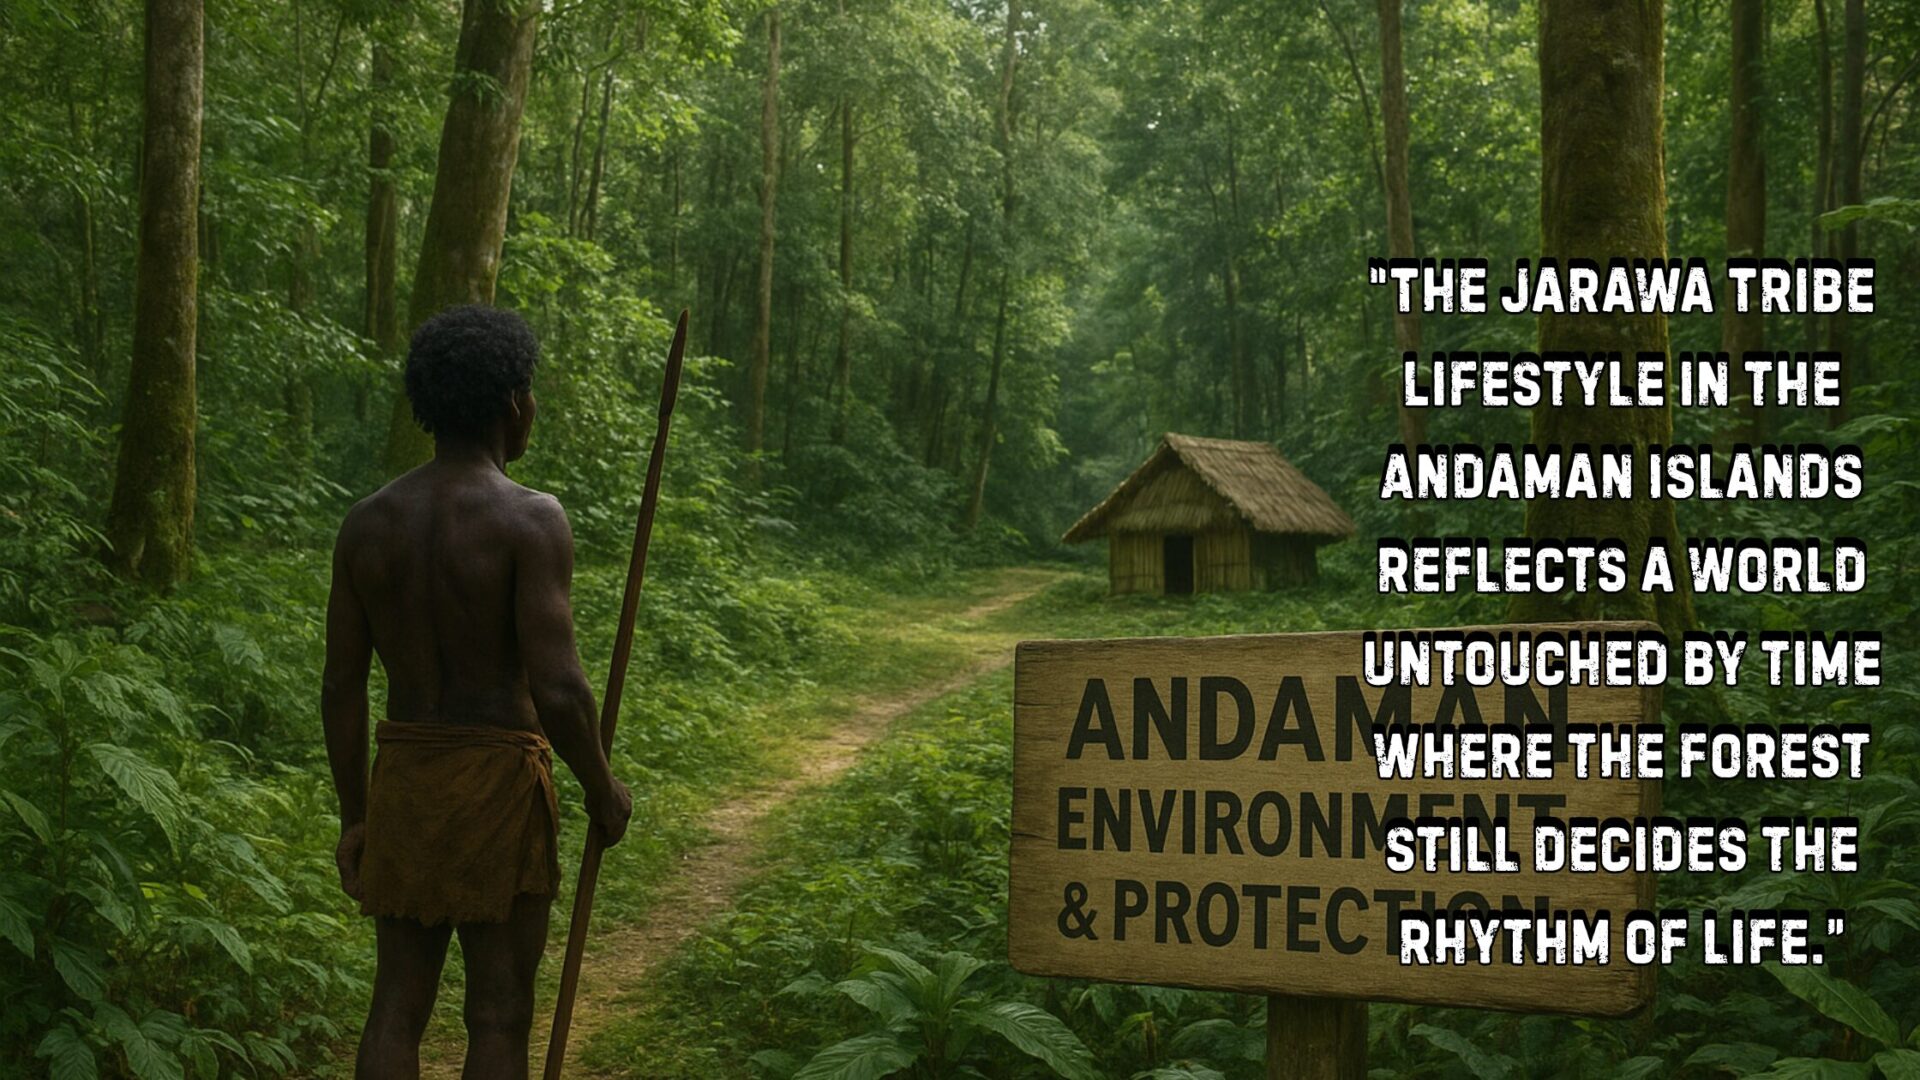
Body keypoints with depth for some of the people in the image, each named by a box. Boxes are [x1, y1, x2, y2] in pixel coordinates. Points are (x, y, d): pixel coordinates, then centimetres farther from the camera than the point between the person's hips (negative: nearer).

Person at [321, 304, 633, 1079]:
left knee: (397, 1004, 13)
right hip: (500, 782, -5)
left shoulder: (368, 521, 2)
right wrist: (603, 790, -4)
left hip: (402, 781, 5)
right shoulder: (531, 520, -15)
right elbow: (557, 688, -21)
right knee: (499, 1015, 6)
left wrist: (353, 816, 14)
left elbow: (341, 686, 5)